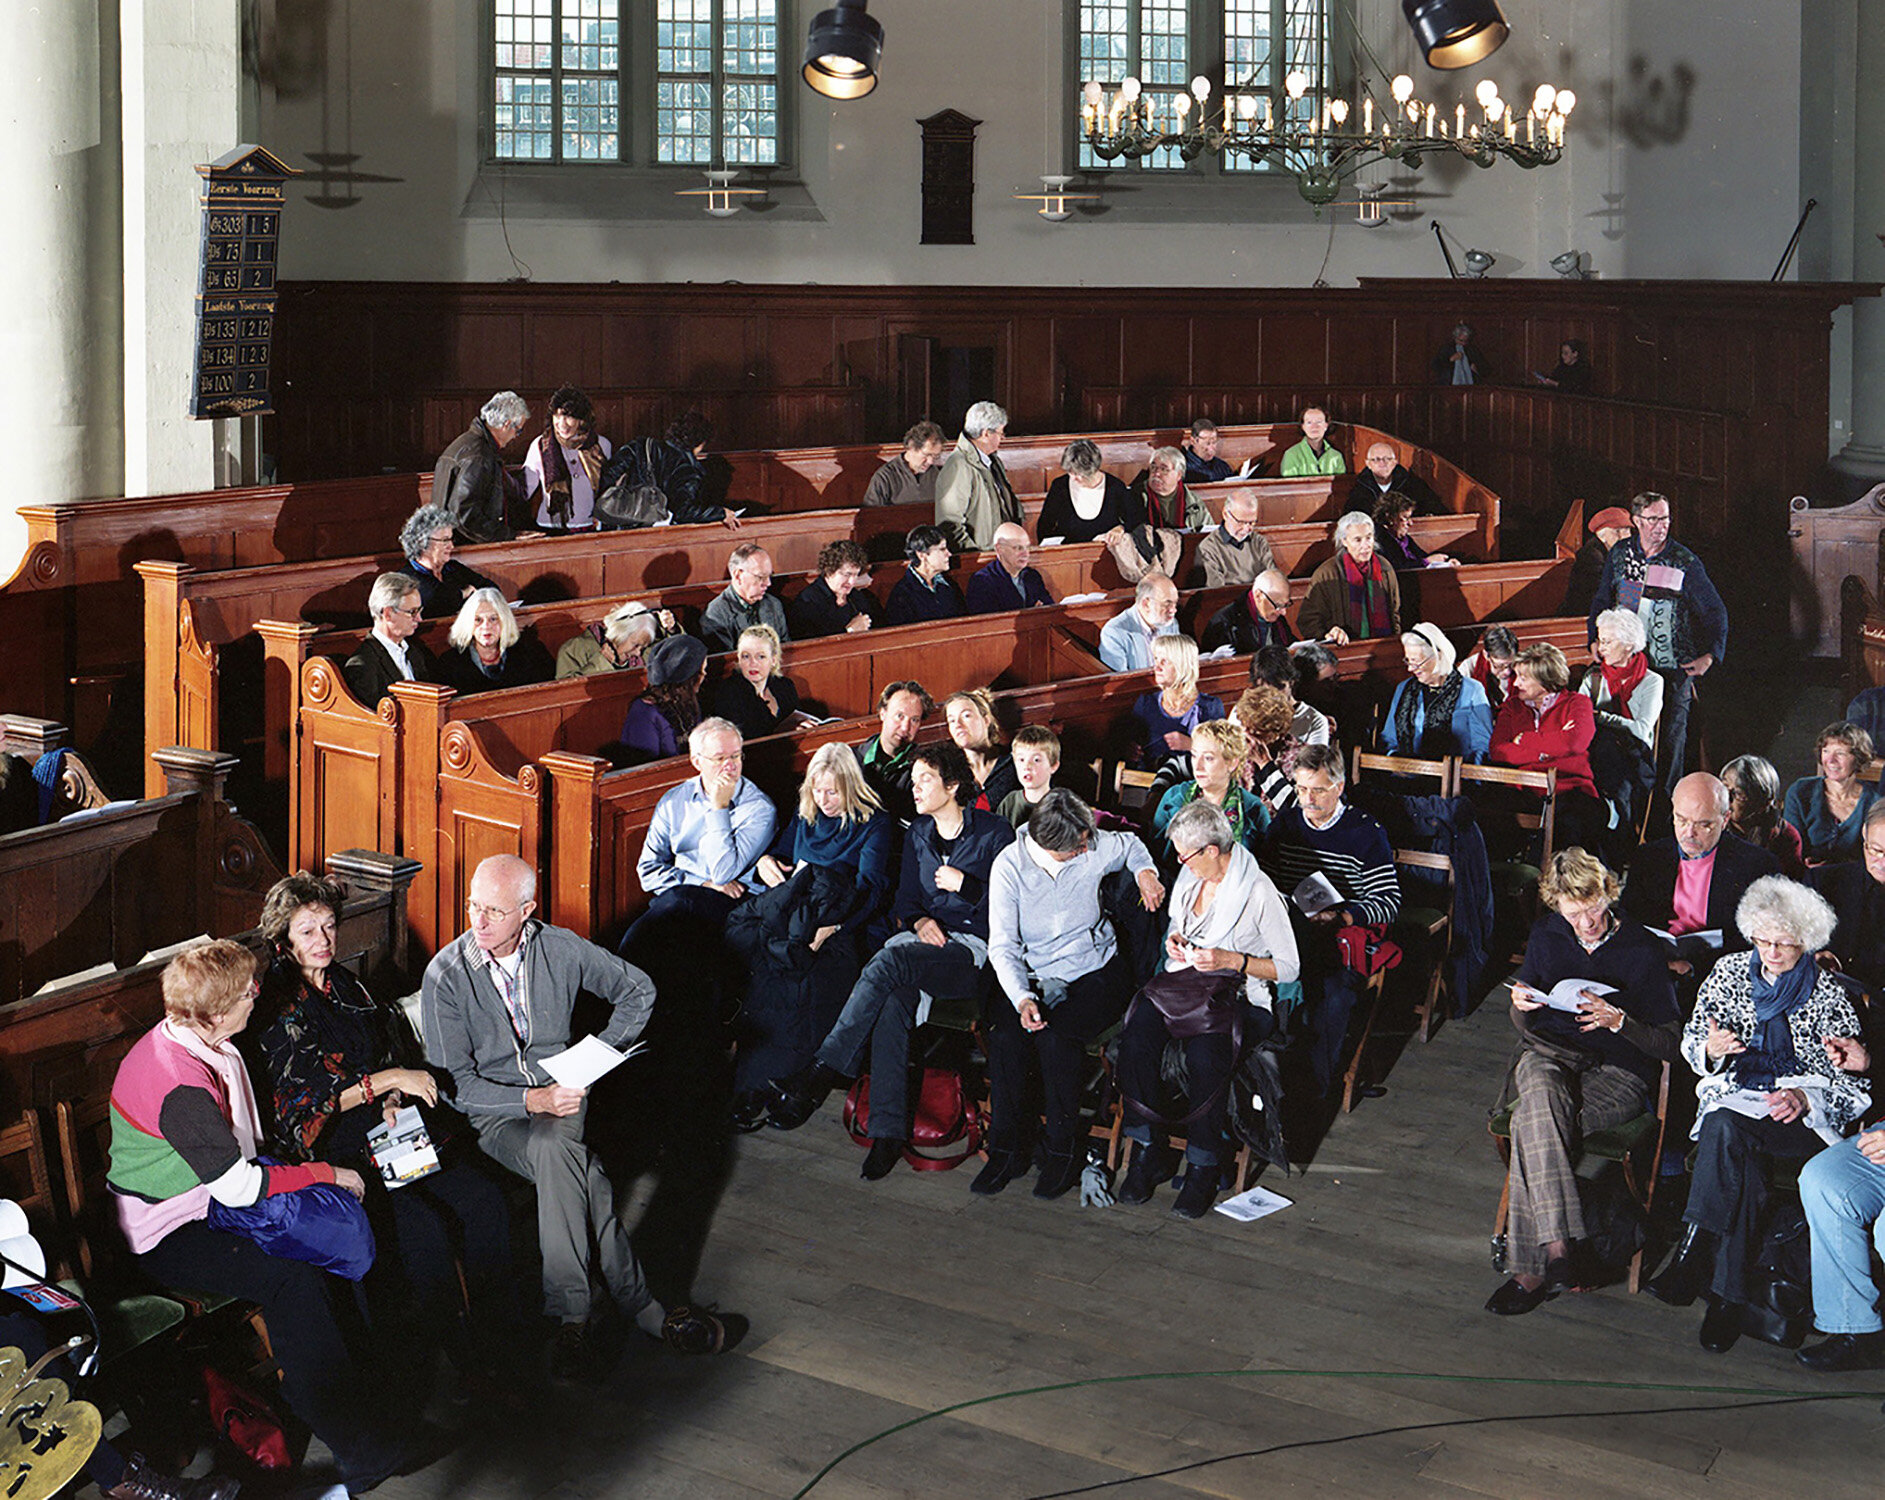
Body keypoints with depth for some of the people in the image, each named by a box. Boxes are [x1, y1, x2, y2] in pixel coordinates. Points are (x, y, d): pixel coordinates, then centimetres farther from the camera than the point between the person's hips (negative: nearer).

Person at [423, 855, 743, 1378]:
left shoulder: (560, 949, 0)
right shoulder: (446, 974, -8)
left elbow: (639, 991, 14)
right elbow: (454, 1082, -9)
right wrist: (533, 1100, -21)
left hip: (561, 1097, 2)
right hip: (491, 1113, -2)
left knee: (554, 1147, -35)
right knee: (576, 1167, -34)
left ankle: (573, 1315, -30)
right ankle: (640, 1309, -31)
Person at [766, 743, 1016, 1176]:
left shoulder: (994, 833, 5)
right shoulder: (918, 835, 22)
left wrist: (965, 885, -12)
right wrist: (919, 920, 0)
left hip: (974, 948, -4)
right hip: (924, 939, 4)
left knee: (891, 959, -35)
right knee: (893, 1001, -32)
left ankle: (822, 1073, -37)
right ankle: (888, 1131, -37)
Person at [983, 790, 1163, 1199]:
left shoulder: (1094, 846, -6)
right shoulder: (1009, 866, -11)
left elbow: (1130, 845, 20)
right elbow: (1003, 946, -15)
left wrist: (1145, 871, -2)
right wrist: (1021, 998, -30)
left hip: (1097, 970, -1)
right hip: (1035, 976, 1)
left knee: (1054, 1036, -29)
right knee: (1005, 1035, -28)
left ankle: (1064, 1151, -13)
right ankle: (1007, 1150, -11)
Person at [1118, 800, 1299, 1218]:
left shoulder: (1258, 891, -9)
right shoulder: (1189, 876, 11)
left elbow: (1288, 968, -5)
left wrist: (1230, 960, -16)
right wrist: (1174, 940, 7)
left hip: (1238, 996, -5)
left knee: (1205, 1052, -38)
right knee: (1136, 1034, -28)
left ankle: (1203, 1166, -20)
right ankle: (1147, 1151, -18)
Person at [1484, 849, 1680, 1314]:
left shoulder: (1642, 950, -3)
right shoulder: (1545, 935, 9)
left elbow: (1670, 1044, -3)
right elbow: (1526, 1027, 19)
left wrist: (1618, 1021, -20)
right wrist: (1522, 1007, -5)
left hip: (1619, 1072, -3)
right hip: (1549, 1053, 3)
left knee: (1532, 1124, -33)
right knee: (1541, 1091, -37)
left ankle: (1532, 1271, -29)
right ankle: (1560, 1248, -45)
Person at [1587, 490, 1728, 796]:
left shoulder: (1684, 562, -4)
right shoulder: (1619, 554, 6)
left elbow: (1716, 611, 1)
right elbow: (1602, 600, 18)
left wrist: (1709, 656, -9)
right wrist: (1597, 640, 6)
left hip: (1672, 668, -2)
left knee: (1671, 734, 1)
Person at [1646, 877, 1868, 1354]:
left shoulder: (1830, 992, 3)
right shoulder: (1729, 971, 13)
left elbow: (1854, 1079, 2)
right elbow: (1692, 1042, 17)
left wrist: (1805, 1098, -17)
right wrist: (1711, 1049, -7)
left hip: (1808, 1116, -2)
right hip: (1734, 1095, 2)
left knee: (1728, 1130, -36)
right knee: (1735, 1142, -35)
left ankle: (1694, 1254, -31)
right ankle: (1728, 1294, -38)